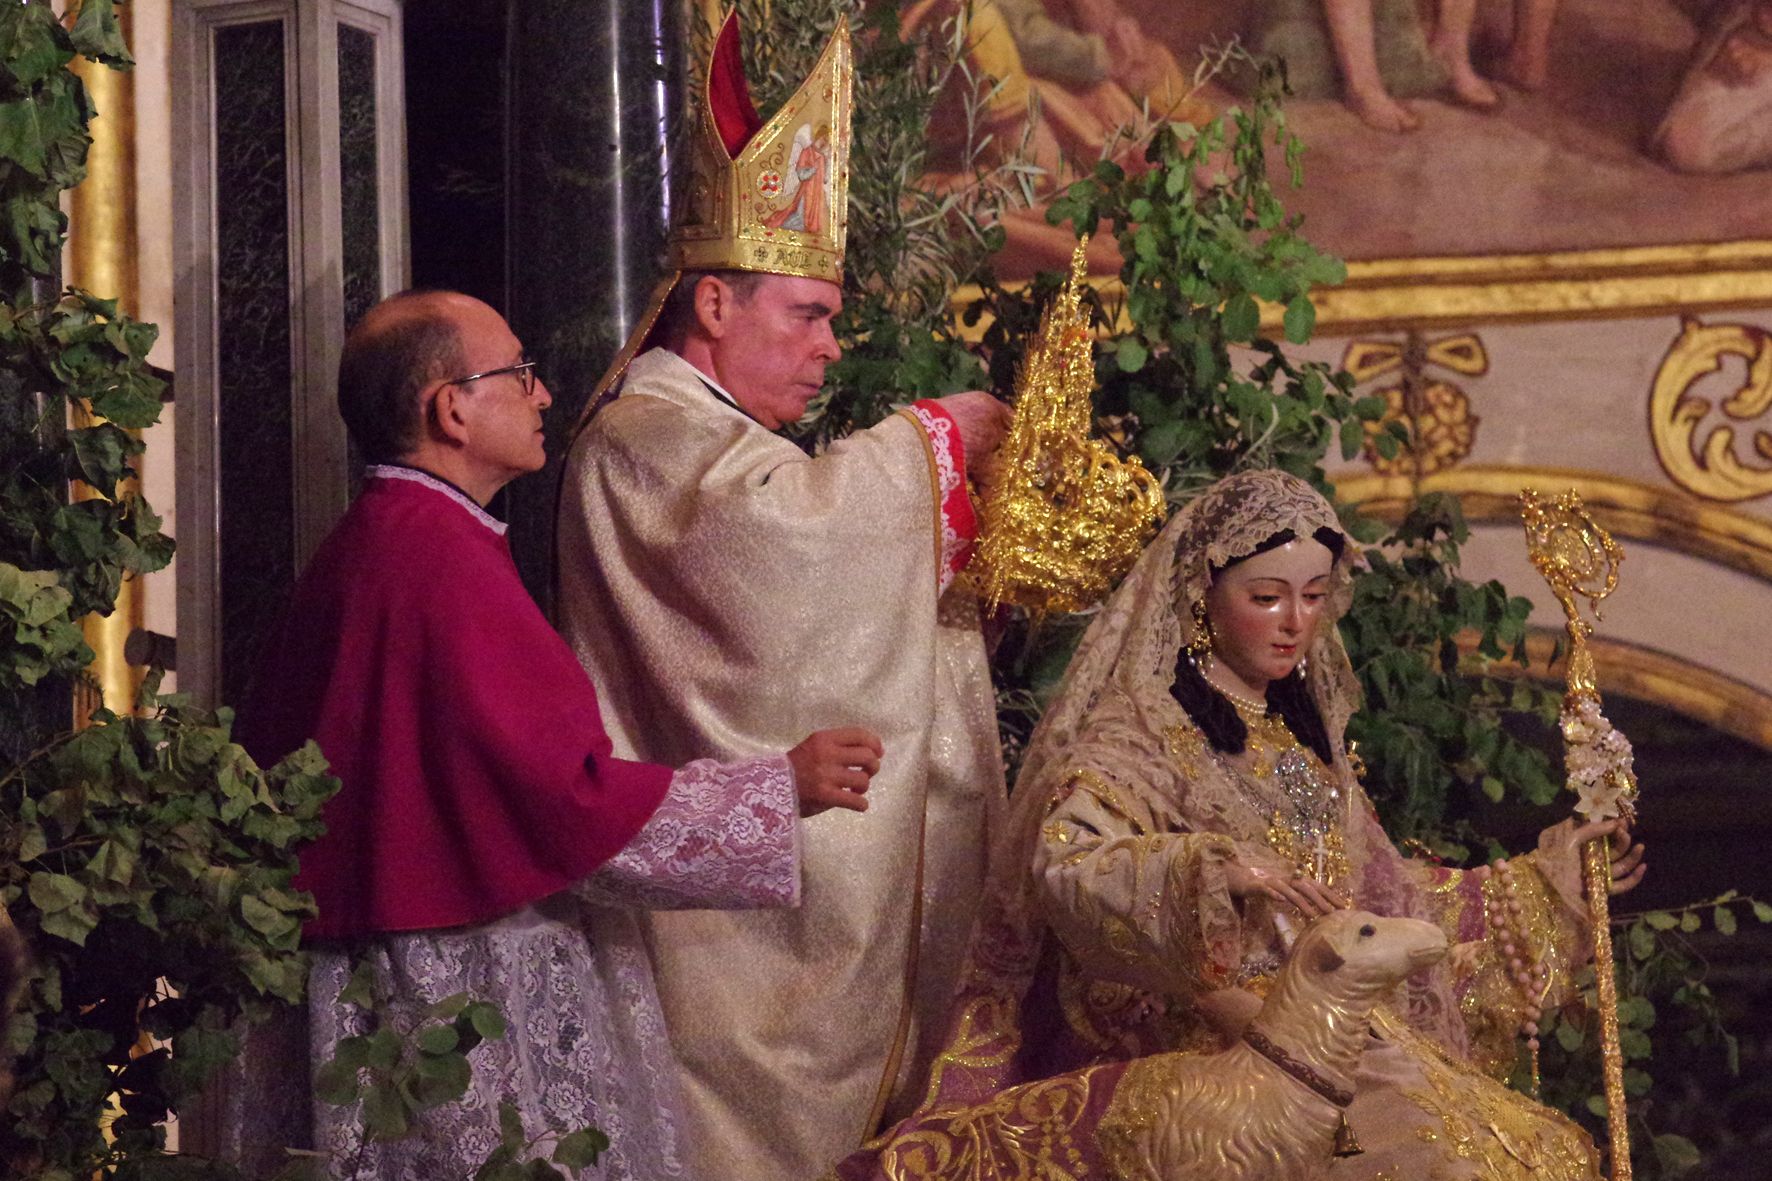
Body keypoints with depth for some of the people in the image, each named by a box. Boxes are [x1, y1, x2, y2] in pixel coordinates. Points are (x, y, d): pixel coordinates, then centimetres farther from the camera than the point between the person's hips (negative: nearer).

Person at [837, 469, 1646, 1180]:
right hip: (1194, 1056, -7)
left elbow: (1384, 904, 29)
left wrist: (1545, 875, 30)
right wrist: (1218, 869, -33)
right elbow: (1063, 868, -19)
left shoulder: (1304, 741, 21)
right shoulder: (1142, 730, -2)